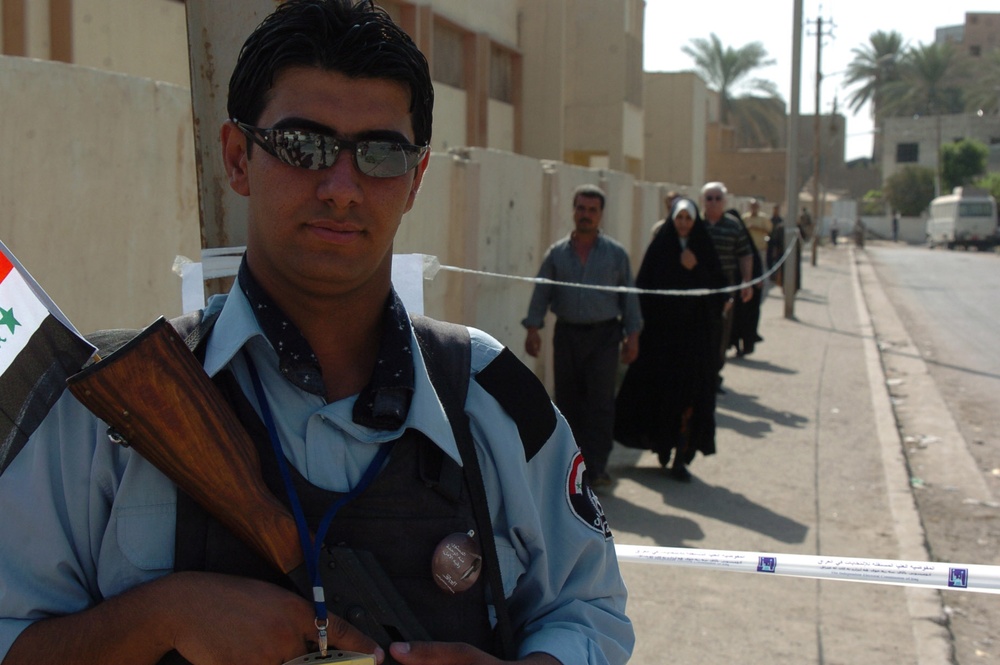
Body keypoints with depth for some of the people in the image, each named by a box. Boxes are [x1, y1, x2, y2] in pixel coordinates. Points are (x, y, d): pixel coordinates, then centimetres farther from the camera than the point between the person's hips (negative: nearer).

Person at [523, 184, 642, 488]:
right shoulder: (557, 253, 7)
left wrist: (632, 336, 2)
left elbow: (629, 296, 7)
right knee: (567, 400, 6)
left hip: (604, 335, -2)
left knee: (600, 401, -6)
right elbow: (541, 292, 8)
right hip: (567, 334, 2)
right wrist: (532, 328, 0)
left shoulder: (616, 253, 5)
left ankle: (596, 466, -3)